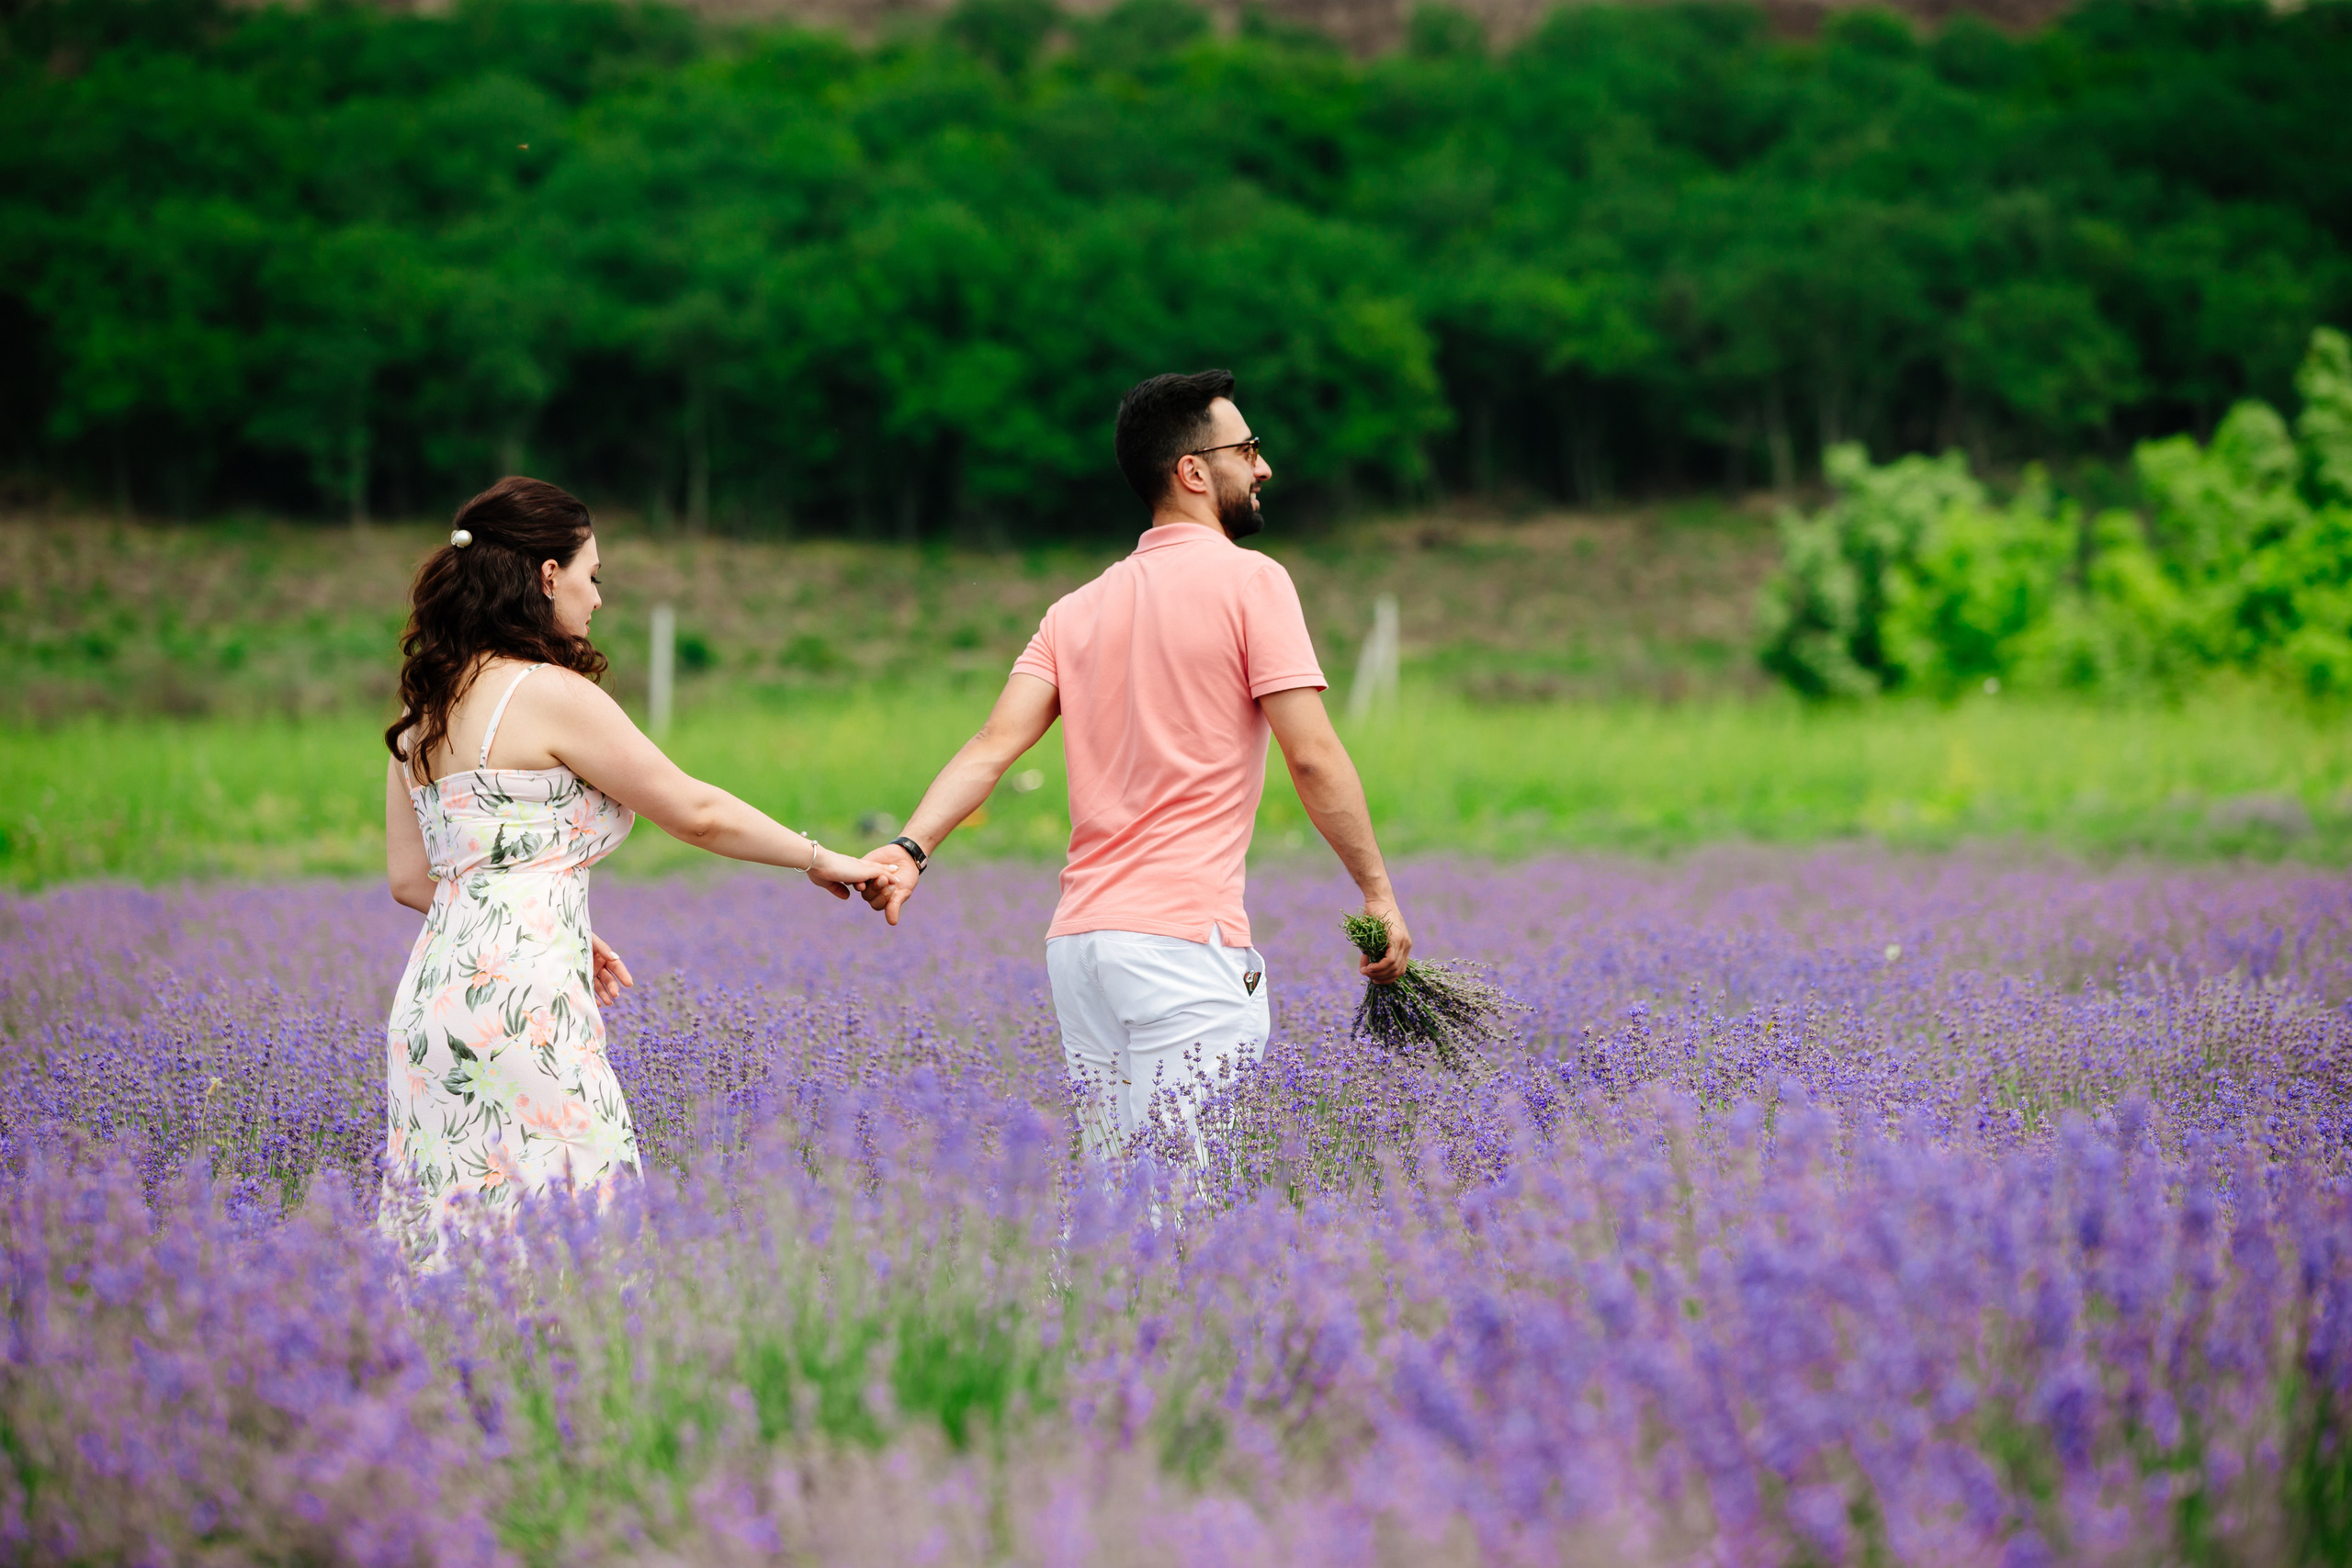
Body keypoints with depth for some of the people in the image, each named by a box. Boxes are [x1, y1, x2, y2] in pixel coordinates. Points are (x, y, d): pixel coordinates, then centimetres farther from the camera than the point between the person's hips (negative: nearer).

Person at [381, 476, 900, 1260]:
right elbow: (695, 812, -1)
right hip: (517, 1002, -9)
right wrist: (820, 859, 12)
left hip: (435, 992, 9)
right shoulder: (551, 694, -8)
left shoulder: (424, 710, 15)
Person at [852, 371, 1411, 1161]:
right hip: (1185, 939, -7)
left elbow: (994, 746, 3)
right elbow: (1312, 756, -8)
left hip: (1076, 940, 7)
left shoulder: (1078, 609, 16)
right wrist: (1379, 890, -1)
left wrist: (912, 847, -4)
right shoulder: (1249, 580, -2)